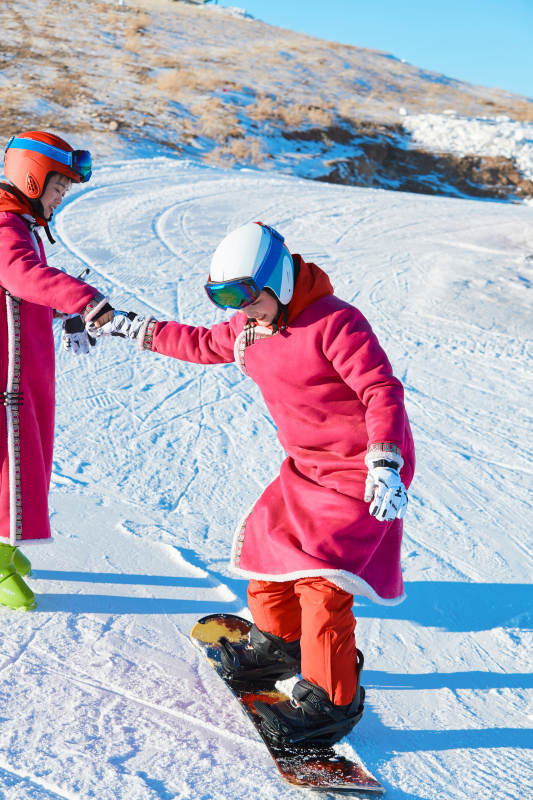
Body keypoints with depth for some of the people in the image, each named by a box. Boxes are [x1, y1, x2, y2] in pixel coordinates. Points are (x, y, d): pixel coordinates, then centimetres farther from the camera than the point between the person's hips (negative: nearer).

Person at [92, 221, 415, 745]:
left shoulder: (334, 322, -21)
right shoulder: (248, 328, 6)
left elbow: (381, 391, -25)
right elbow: (202, 344, 23)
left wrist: (385, 463, -35)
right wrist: (128, 327, 21)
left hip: (360, 471, -9)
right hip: (305, 466, 9)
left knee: (319, 577, -15)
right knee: (266, 545, 15)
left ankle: (330, 700, -1)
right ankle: (279, 644, 40)